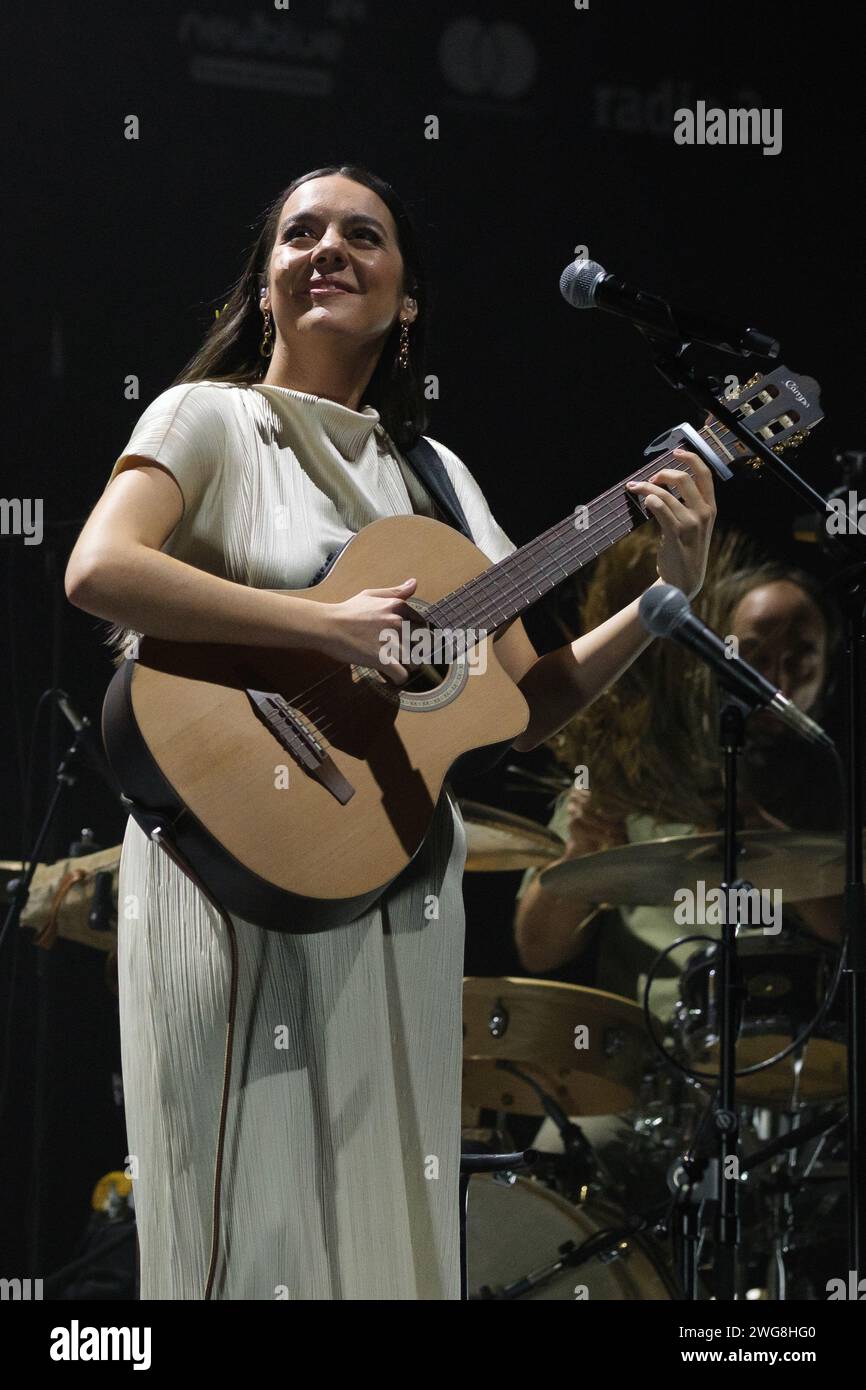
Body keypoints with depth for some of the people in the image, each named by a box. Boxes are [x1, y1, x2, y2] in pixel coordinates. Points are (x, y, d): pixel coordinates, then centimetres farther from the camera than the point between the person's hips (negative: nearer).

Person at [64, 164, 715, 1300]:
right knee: (261, 1218, -5)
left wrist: (669, 595, 0)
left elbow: (526, 708, 12)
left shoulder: (433, 473, 16)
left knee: (383, 1216, 7)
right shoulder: (213, 417, 0)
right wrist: (332, 627, -23)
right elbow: (98, 573, -20)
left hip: (398, 890, 6)